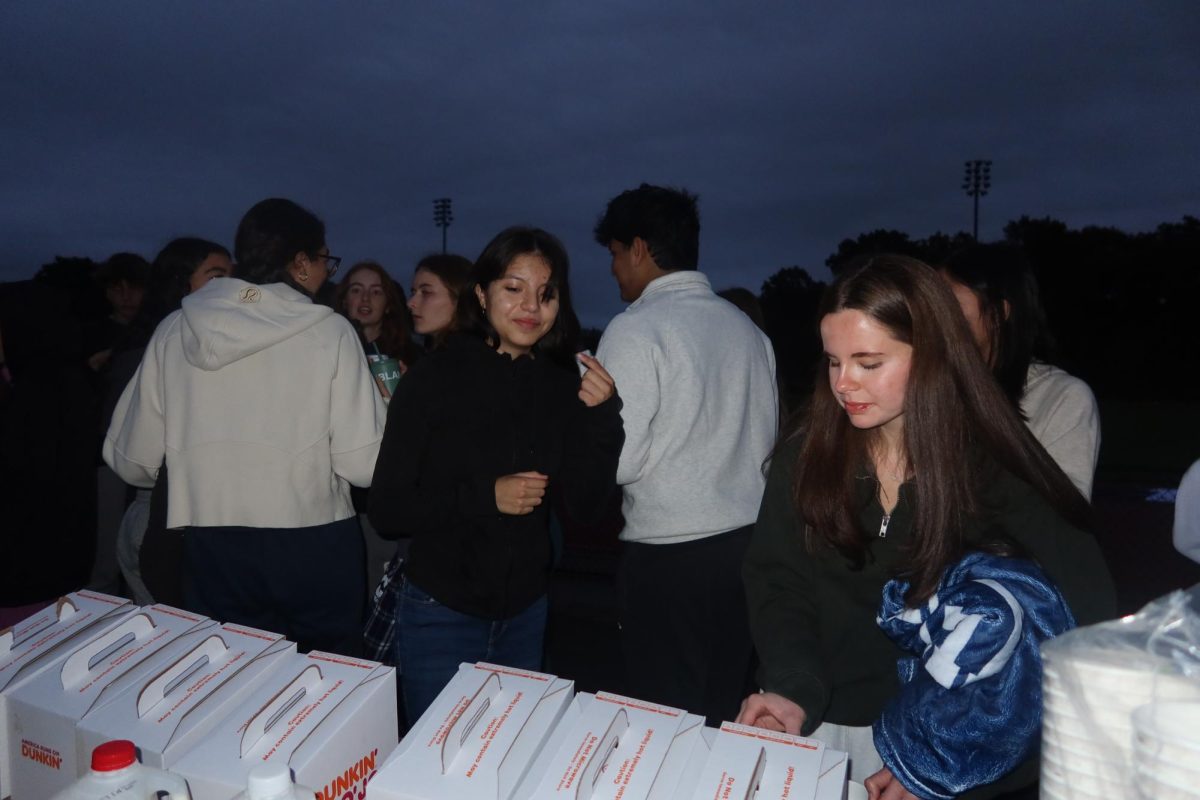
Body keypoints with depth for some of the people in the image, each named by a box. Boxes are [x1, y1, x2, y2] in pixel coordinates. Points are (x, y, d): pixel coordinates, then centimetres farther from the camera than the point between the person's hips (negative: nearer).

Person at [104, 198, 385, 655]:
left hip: (212, 549, 3)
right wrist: (385, 402, 6)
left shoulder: (173, 331, 1)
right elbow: (363, 466, -14)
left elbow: (130, 461, 5)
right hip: (313, 548, -3)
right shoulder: (330, 333, -8)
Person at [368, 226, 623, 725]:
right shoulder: (435, 379, -13)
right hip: (440, 614, -3)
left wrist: (601, 414, -19)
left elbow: (586, 502, -6)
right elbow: (387, 511, -12)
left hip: (525, 614, 4)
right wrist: (486, 496, -23)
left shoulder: (562, 385, -3)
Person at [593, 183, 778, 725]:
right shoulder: (746, 327, 8)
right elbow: (766, 437, 13)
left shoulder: (635, 330, -13)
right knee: (728, 716, 18)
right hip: (747, 541, 7)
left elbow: (619, 459, -16)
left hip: (667, 554, -6)